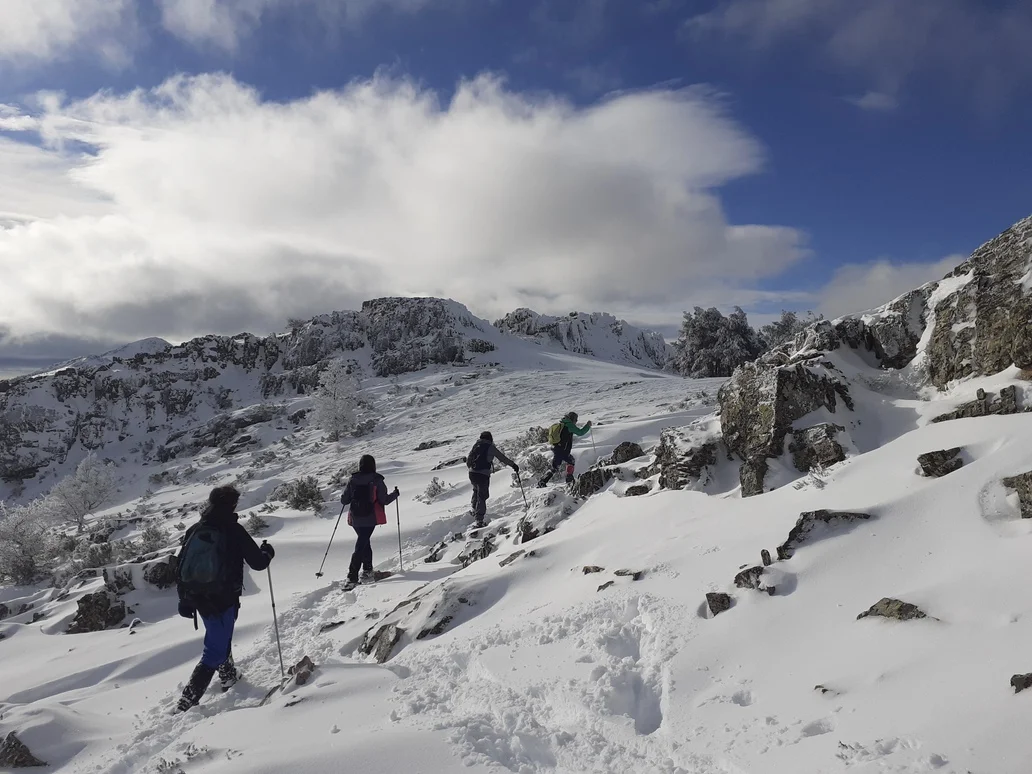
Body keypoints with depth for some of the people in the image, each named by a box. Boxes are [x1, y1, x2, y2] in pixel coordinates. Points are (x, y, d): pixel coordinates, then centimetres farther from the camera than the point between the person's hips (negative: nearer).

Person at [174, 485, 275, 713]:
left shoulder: (194, 530, 3)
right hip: (223, 600, -7)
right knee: (215, 651, 1)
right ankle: (187, 702, -5)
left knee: (221, 637, 28)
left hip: (197, 598, 7)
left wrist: (184, 600, 16)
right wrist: (267, 552, 13)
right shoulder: (234, 531, -12)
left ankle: (229, 676, 44)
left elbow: (180, 567, 7)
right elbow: (257, 563, -9)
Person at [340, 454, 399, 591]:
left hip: (355, 519, 4)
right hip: (370, 518, -4)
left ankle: (367, 570, 28)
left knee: (364, 542, 24)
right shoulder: (376, 480, -9)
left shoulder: (353, 480, 1)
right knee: (361, 546, -3)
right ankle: (352, 578, -9)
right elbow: (385, 500, -10)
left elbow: (343, 501, 4)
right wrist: (395, 494, 8)